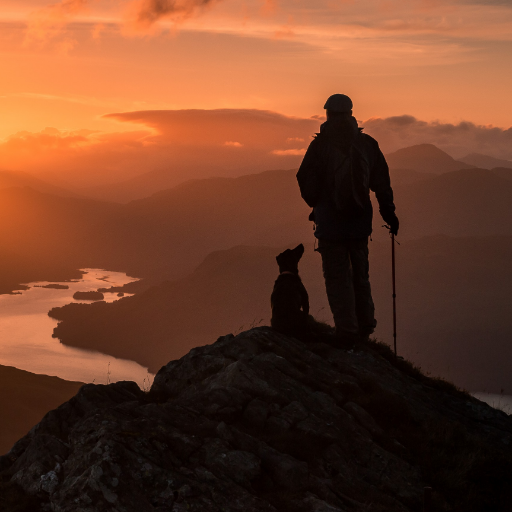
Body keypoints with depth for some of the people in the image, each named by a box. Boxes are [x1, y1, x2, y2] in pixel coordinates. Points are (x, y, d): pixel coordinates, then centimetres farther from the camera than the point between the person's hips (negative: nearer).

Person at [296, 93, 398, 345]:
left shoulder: (320, 144, -10)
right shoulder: (367, 143, 2)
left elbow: (306, 181, -6)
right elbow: (381, 182, 6)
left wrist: (316, 205, 13)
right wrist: (388, 212, 15)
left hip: (330, 222, -4)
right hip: (360, 221, 4)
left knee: (337, 277, 3)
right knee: (360, 275, 18)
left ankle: (347, 330, -2)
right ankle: (365, 327, 25)